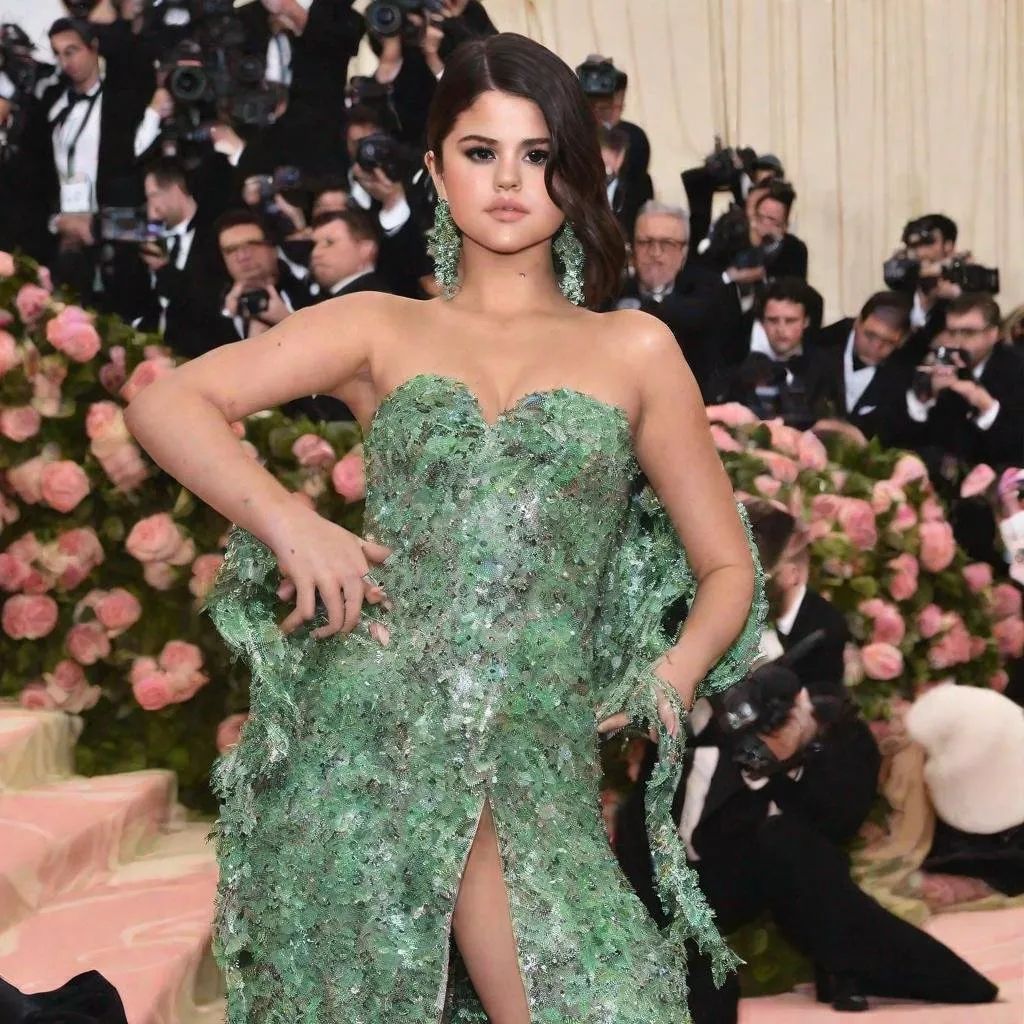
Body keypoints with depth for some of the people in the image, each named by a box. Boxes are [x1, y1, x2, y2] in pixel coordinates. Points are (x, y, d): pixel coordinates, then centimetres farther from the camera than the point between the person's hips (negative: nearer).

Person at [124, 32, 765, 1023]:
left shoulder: (634, 351, 14)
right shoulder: (383, 330, 13)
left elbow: (728, 569, 17)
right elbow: (164, 403, 5)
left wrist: (672, 680, -2)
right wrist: (288, 520, -9)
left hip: (530, 750, 0)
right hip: (364, 727, 0)